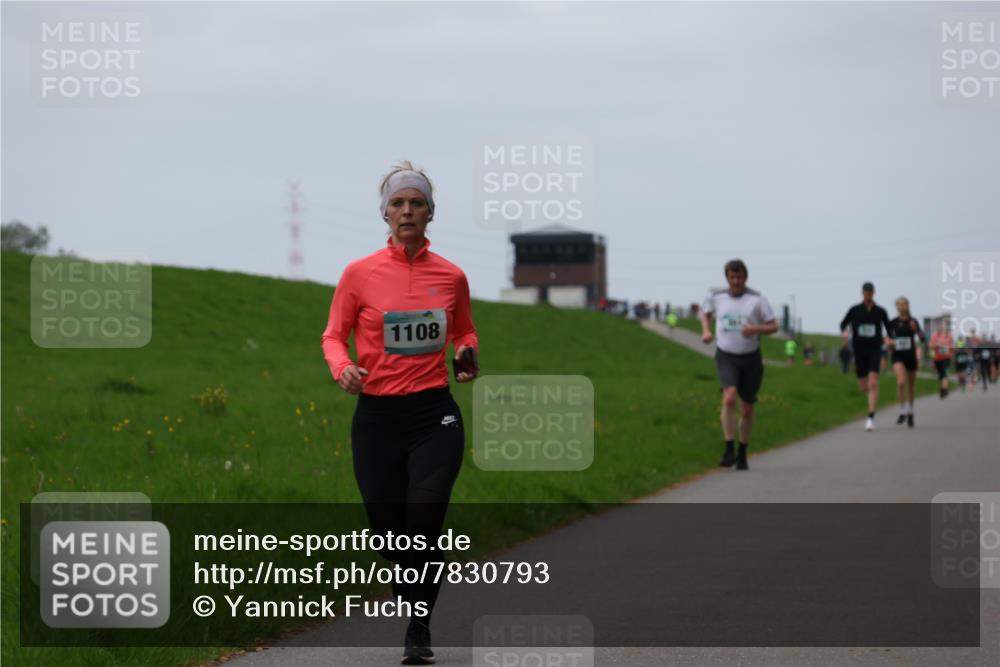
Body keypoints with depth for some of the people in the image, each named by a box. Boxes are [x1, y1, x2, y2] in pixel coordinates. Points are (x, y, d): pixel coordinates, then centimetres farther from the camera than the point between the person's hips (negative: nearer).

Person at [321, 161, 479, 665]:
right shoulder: (360, 273, -1)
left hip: (435, 416, 0)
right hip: (377, 416, 0)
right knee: (390, 534, 5)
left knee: (422, 529, -14)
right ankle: (417, 612, 34)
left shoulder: (451, 277, 3)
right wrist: (341, 368, -14)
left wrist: (468, 358, -2)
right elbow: (333, 336, 7)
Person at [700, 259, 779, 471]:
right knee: (729, 398, -26)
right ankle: (729, 449, -24)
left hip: (751, 358, 0)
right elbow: (705, 312, 23)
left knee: (747, 409, 7)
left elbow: (774, 326, -4)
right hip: (726, 357, 0)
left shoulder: (756, 299, -6)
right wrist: (706, 331, 4)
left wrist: (755, 329, -23)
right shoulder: (717, 297, 2)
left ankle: (742, 454, 25)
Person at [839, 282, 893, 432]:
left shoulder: (880, 311, 2)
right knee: (863, 388, 7)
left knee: (873, 384, -16)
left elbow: (888, 328, 14)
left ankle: (871, 418, -18)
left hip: (874, 351, -1)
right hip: (859, 351, 2)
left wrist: (887, 338, -6)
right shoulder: (855, 310, 2)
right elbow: (843, 324, 10)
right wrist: (844, 332, -12)